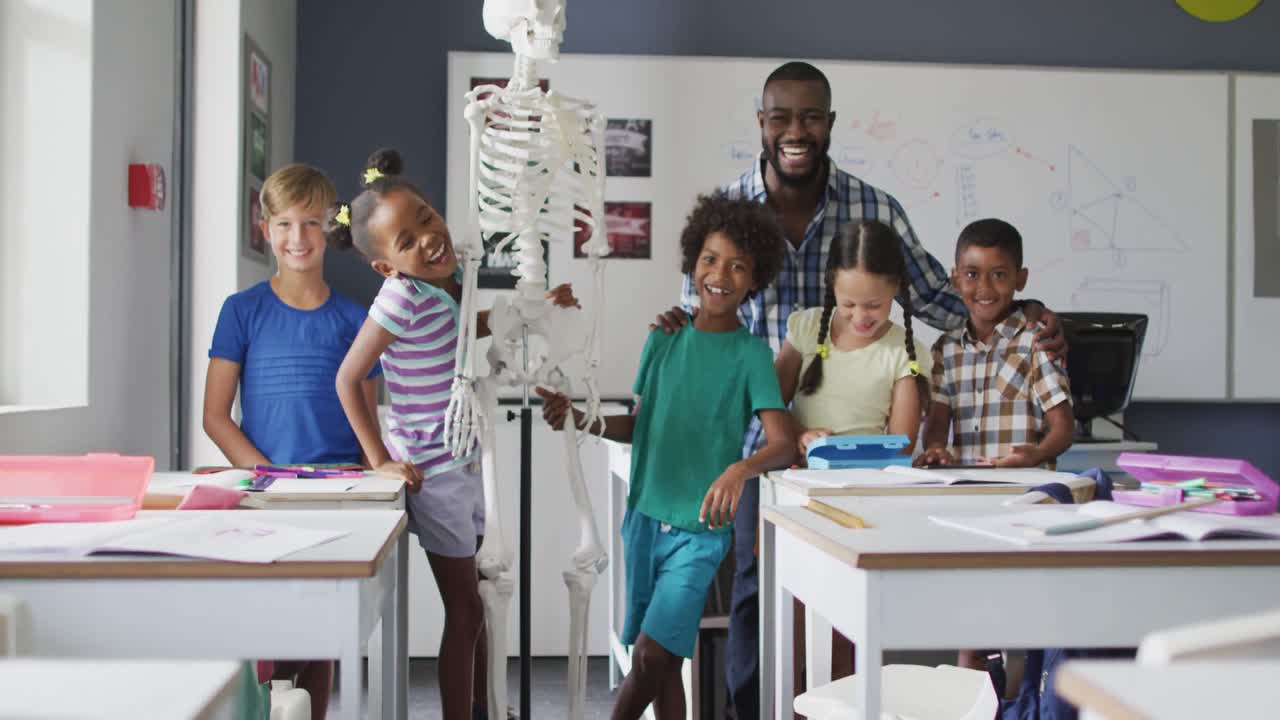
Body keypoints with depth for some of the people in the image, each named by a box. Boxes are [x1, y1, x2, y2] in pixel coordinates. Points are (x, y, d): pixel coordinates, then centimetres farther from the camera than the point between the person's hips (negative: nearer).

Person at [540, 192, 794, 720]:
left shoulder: (751, 353, -8)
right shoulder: (664, 338, 5)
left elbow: (783, 444, -17)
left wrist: (742, 467, -38)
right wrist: (579, 418, -4)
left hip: (701, 530, -4)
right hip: (645, 518, 4)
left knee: (651, 654, -11)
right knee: (663, 661, 10)